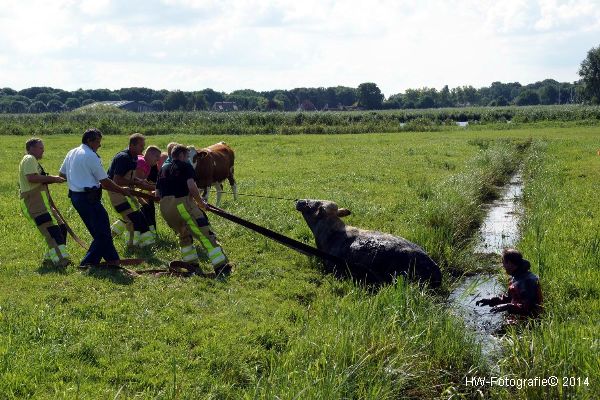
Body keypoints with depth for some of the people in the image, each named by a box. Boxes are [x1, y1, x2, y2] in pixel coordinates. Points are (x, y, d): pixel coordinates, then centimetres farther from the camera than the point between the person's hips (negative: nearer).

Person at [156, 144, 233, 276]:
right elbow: (192, 188, -10)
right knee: (205, 234, -8)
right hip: (182, 204, -7)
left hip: (164, 208, 7)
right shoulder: (185, 166, 4)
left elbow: (157, 193, 22)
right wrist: (200, 202, 4)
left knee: (184, 234, 28)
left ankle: (191, 264, 24)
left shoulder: (163, 169, 23)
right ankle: (221, 265, -17)